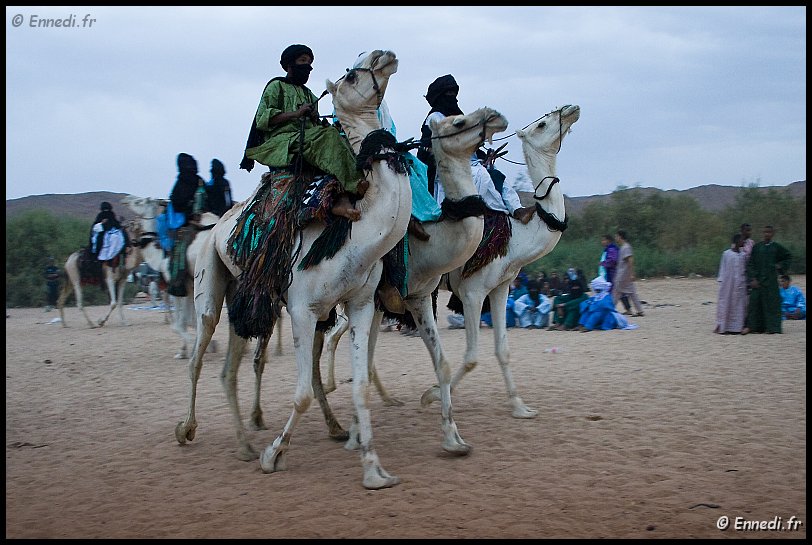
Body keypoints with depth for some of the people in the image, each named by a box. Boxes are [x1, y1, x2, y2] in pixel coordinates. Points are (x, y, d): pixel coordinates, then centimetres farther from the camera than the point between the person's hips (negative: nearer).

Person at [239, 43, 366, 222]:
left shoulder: (309, 95, 33)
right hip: (280, 140, -6)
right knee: (329, 136, -32)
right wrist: (295, 114, -9)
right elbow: (263, 119, -2)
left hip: (308, 139, 6)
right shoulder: (276, 86, 12)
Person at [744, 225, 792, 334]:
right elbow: (750, 264, 1)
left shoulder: (776, 247, 2)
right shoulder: (757, 247, 3)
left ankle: (772, 327, 4)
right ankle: (751, 326, 4)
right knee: (754, 302, -1)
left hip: (771, 279, -1)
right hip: (757, 279, 1)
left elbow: (789, 256, 18)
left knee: (771, 303, 0)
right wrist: (753, 279, -8)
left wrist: (781, 266, 3)